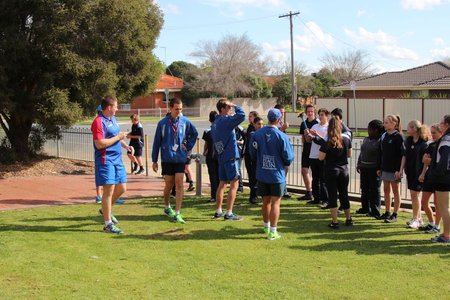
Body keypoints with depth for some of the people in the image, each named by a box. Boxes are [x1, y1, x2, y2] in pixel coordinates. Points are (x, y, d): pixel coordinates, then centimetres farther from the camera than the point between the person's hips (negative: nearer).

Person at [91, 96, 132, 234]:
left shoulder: (112, 119, 15)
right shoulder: (99, 121, -15)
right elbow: (99, 144, -24)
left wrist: (126, 146, 13)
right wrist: (118, 137, -15)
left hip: (117, 159, 9)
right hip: (106, 160, -9)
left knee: (121, 188, 13)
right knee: (109, 190, -7)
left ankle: (106, 209, 35)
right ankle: (108, 224, -1)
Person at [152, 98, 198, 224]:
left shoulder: (185, 121, -2)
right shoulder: (162, 123, -5)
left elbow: (194, 134, 16)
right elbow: (157, 142, 1)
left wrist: (188, 146, 5)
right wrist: (154, 160, 3)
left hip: (180, 158, 1)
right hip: (167, 159, -1)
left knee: (179, 184, -5)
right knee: (169, 184, 9)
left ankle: (177, 213, -3)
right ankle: (167, 208, 32)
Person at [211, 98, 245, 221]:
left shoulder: (215, 122, 12)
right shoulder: (226, 120, -16)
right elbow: (241, 115, -29)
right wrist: (235, 106, -12)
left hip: (221, 156, 9)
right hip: (230, 156, -9)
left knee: (222, 184, 16)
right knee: (234, 184, -5)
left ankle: (218, 211, 21)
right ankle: (229, 213, -6)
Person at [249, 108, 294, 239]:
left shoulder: (256, 134, -7)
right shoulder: (282, 137, -17)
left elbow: (253, 153, 4)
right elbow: (288, 157, -9)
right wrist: (285, 164, 14)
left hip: (262, 174, 4)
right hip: (277, 174, -4)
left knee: (266, 201, 18)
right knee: (275, 203, 3)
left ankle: (267, 227, 34)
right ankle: (272, 232, 2)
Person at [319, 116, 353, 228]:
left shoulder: (327, 142, -14)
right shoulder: (346, 139, -3)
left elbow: (321, 158, -12)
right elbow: (349, 154, 7)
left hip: (331, 170, -3)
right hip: (344, 170, 4)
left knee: (332, 196, 3)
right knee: (344, 195, 16)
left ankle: (335, 221, 2)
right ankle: (348, 219, 27)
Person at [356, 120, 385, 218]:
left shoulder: (380, 140, -13)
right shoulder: (366, 139, 12)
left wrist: (379, 169, -20)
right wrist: (359, 164, 14)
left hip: (374, 169, -8)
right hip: (364, 168, 8)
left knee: (374, 190, 0)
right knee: (364, 189, 14)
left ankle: (375, 212, 7)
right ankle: (365, 208, 27)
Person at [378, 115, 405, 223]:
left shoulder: (398, 137, -11)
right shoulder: (384, 136, 9)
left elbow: (403, 154, -14)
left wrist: (400, 170, -19)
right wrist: (380, 168, 12)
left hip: (394, 169, -7)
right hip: (385, 168, 7)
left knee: (396, 192, 3)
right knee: (386, 190, 13)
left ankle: (394, 215, 8)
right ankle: (387, 213, 22)